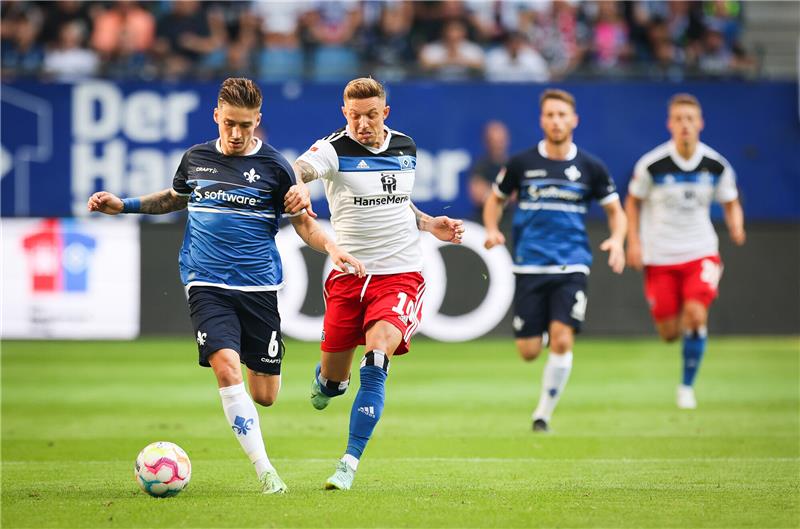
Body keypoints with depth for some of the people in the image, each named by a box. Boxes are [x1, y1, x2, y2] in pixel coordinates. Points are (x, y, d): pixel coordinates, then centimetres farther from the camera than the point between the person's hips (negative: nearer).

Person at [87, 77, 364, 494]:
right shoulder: (196, 158, 7)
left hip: (258, 286, 0)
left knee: (264, 395, 3)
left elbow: (303, 222, 5)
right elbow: (174, 198, 27)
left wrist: (331, 247, -14)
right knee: (226, 369, -23)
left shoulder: (273, 166, -1)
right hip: (207, 285, 1)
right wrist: (123, 205, 16)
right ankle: (265, 472, -20)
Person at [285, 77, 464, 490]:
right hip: (348, 274, -1)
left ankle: (350, 463, -22)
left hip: (400, 274, 1)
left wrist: (430, 225, 11)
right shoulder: (335, 149, -8)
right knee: (334, 379, 7)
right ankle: (326, 380, 49)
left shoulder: (406, 147, 7)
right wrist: (295, 186, -53)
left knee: (377, 357, -24)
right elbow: (299, 169, -30)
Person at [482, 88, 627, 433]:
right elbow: (495, 199, 15)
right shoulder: (521, 164, 1)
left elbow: (615, 210, 12)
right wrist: (492, 231, -4)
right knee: (528, 351, -2)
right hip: (530, 267, 0)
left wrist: (617, 240, -8)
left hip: (571, 267, 0)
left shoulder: (590, 168, 2)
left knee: (562, 341, -18)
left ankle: (544, 413, -2)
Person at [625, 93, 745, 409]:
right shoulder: (652, 164, -10)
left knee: (696, 316, -22)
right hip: (659, 257, 0)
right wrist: (634, 242, -4)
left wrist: (736, 227, -13)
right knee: (670, 334, 0)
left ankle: (687, 386, -4)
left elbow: (731, 203, 8)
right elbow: (633, 201, 5)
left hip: (701, 253, 0)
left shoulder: (717, 166, -5)